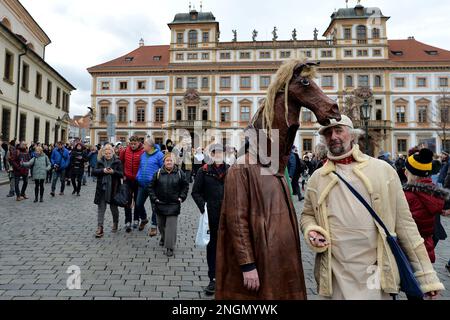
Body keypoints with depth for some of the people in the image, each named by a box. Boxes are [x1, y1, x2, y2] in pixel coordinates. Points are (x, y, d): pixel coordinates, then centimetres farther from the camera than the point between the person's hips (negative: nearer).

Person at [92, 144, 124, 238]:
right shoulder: (100, 161, 7)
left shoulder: (117, 162, 0)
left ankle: (115, 223, 35)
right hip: (102, 188, 2)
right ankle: (100, 228, 3)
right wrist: (103, 170, -17)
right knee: (101, 208, 0)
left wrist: (113, 172, -21)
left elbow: (121, 174, -4)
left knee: (113, 207, 13)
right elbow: (94, 172, 0)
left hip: (113, 189, -1)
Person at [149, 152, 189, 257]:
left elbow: (185, 186, 5)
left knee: (171, 226, -5)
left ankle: (169, 247, 3)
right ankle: (163, 237, 47)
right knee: (161, 224, 19)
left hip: (173, 205, -2)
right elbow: (151, 187, 4)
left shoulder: (180, 173, -5)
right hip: (160, 204, 3)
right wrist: (154, 198, -3)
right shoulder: (158, 173, -3)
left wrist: (181, 197, -3)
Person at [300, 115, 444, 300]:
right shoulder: (317, 178, 2)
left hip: (375, 274, -1)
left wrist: (426, 276, -1)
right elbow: (307, 215, 12)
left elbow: (404, 222, -1)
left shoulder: (383, 170, -2)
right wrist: (310, 231, -9)